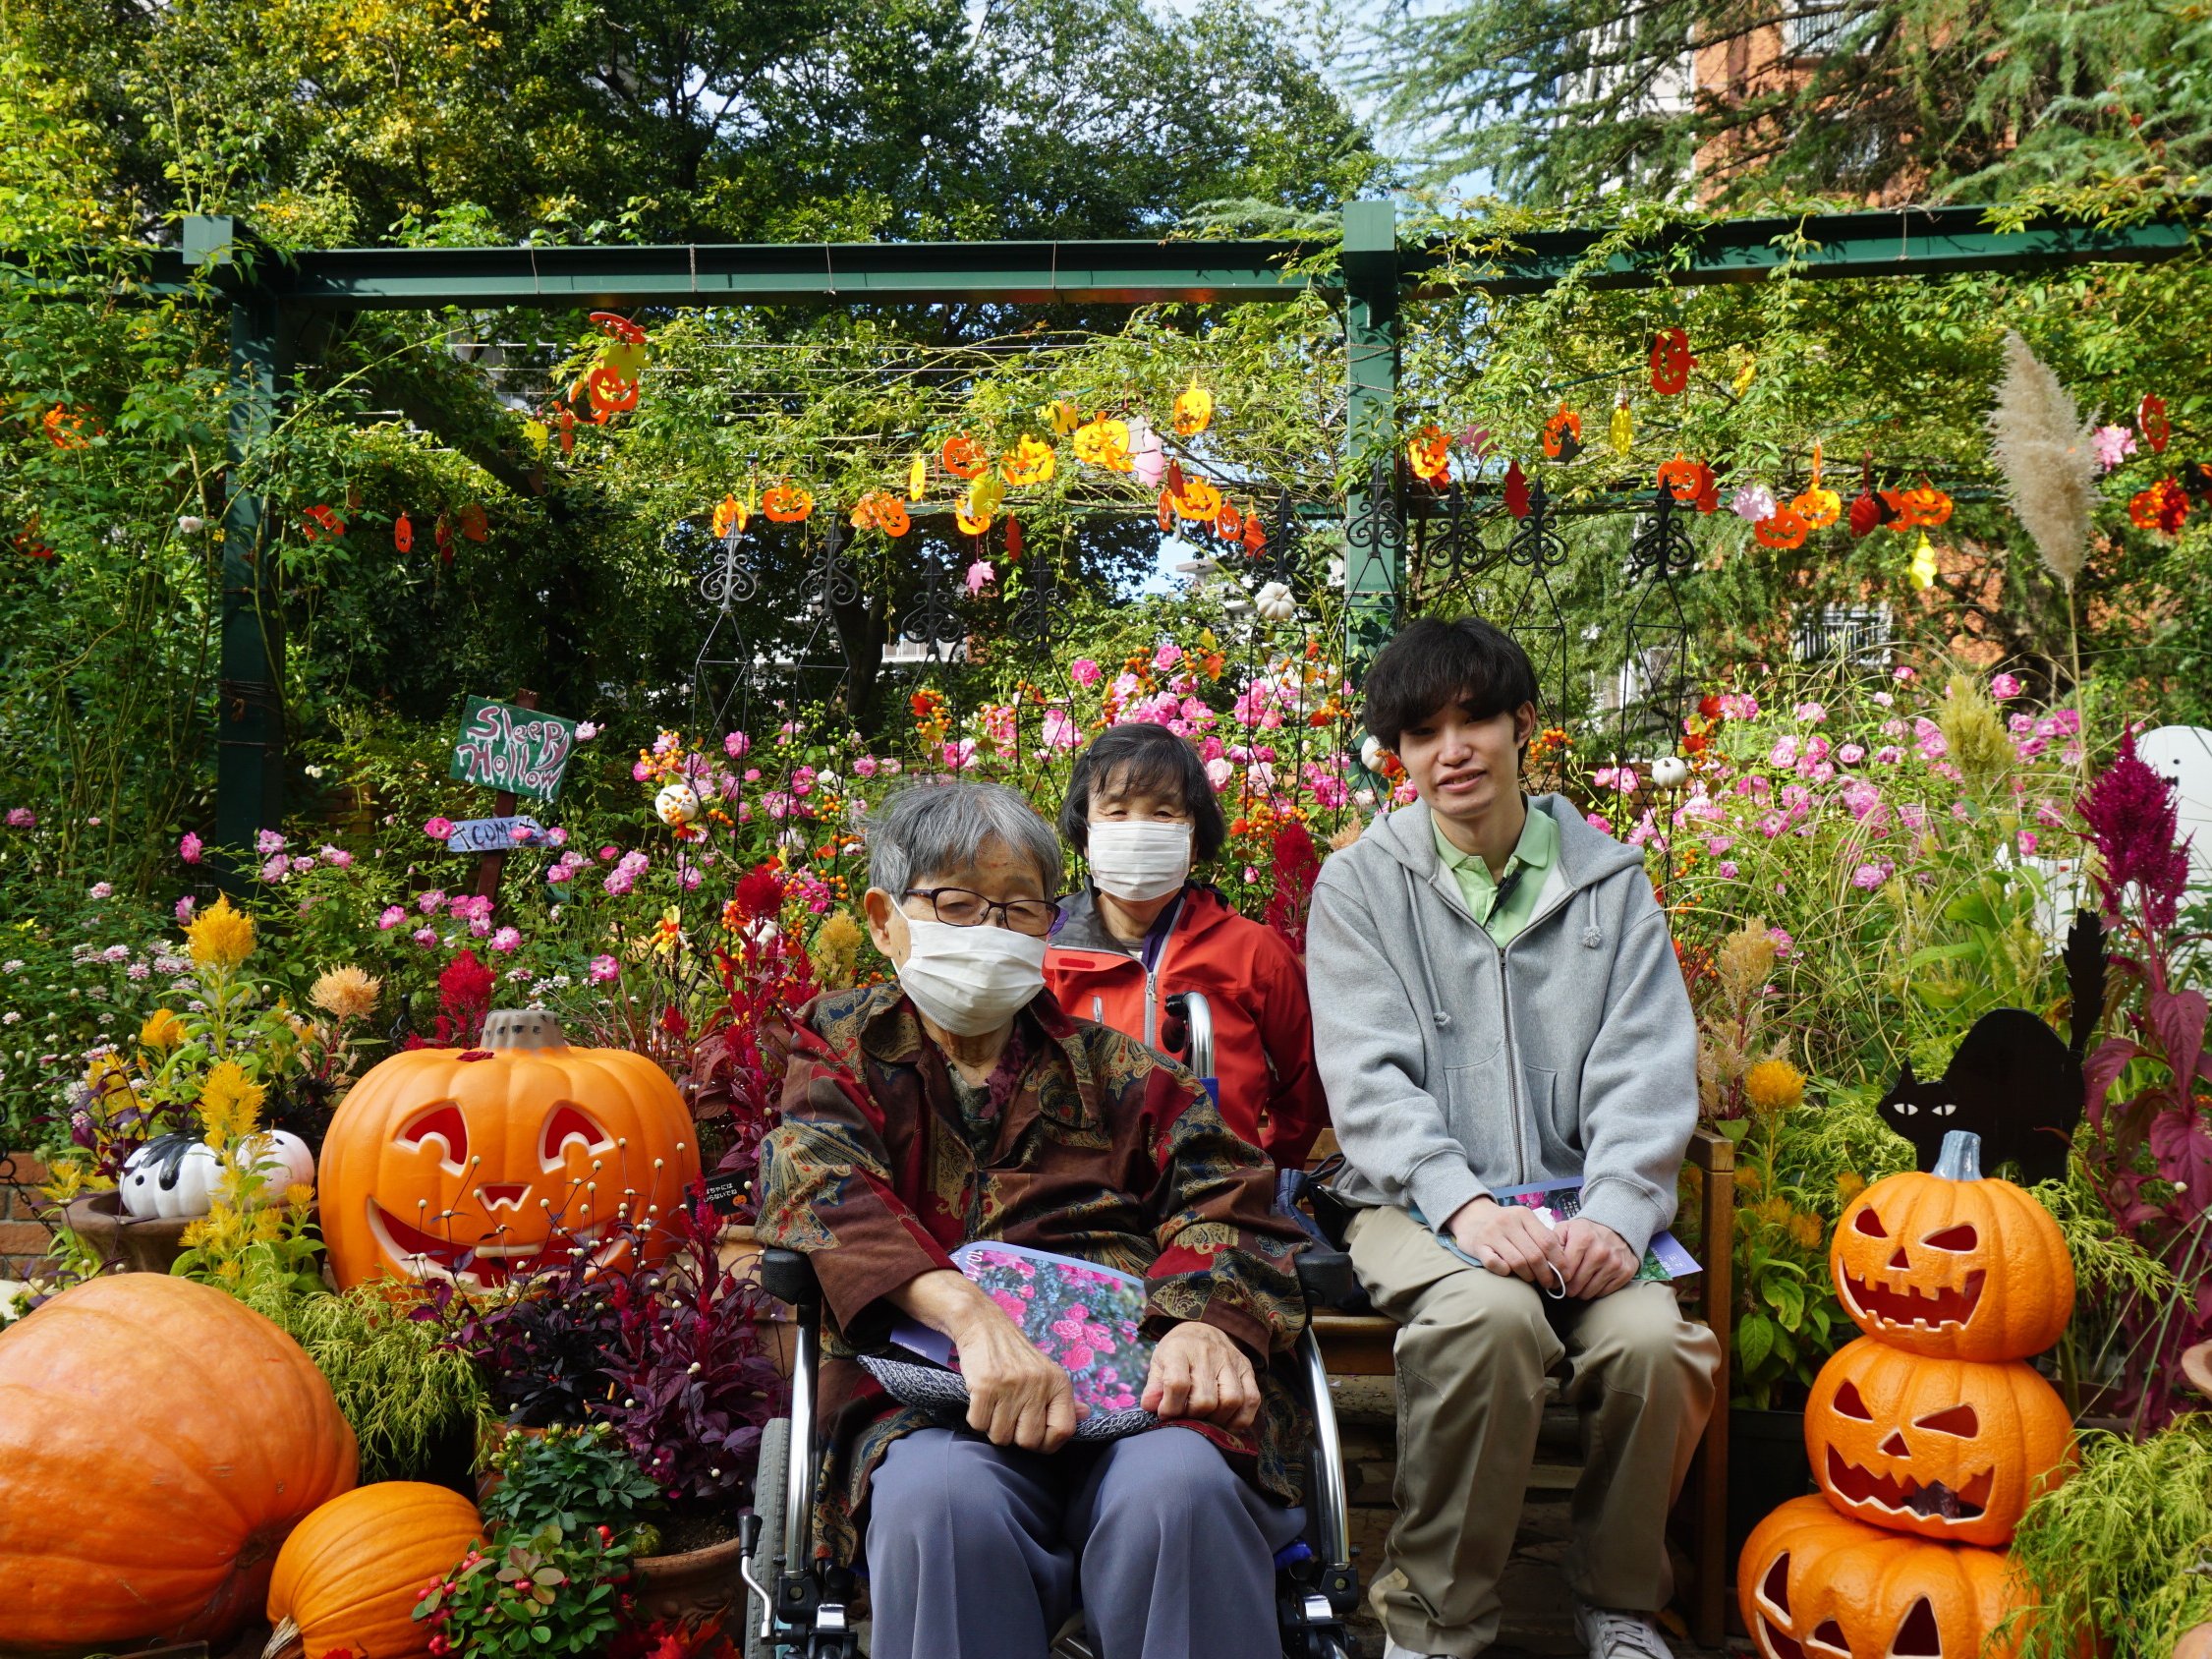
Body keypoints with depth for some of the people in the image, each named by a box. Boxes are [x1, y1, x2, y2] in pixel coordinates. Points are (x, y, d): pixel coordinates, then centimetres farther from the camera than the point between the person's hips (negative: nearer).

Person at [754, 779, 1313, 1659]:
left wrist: (1205, 1320, -17)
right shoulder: (842, 1049, 20)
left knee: (1181, 1489, -32)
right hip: (931, 1381, -1)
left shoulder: (1111, 1066, 24)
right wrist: (971, 1314, -23)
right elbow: (821, 1184, -2)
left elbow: (1220, 1190, 9)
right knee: (941, 1500, -35)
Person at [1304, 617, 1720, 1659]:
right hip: (1420, 1204, -2)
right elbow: (1368, 1078, -5)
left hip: (1578, 1201, 2)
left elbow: (1647, 1073, 3)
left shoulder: (1610, 881, 11)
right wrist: (1468, 1205, -21)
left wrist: (1613, 1214, -16)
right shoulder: (1360, 884, 6)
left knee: (1653, 1337, -28)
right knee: (1489, 1315, -34)